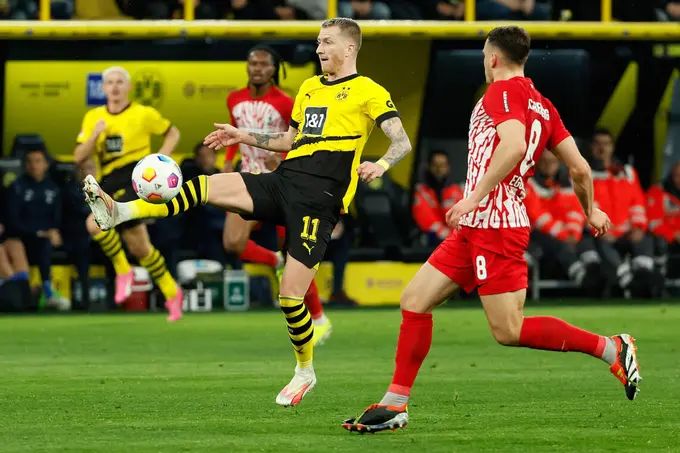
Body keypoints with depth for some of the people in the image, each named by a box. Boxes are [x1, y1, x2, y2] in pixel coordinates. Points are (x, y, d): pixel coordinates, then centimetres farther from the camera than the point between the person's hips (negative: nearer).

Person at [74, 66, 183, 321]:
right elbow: (79, 158, 5)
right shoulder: (93, 117, 10)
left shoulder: (144, 114, -1)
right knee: (138, 247, -1)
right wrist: (95, 135, -12)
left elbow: (173, 133, 13)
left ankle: (122, 271, -2)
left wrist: (160, 158, -3)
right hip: (110, 184, 6)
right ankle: (171, 292, 17)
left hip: (135, 178, -6)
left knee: (95, 223, -23)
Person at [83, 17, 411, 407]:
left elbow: (403, 142, -7)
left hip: (321, 197, -7)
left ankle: (305, 372, 11)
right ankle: (118, 212, -25)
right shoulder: (310, 87, 23)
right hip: (283, 183, 7)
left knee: (290, 293, -10)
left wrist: (381, 164, -27)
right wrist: (245, 137, 25)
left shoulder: (369, 92, 1)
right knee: (206, 186, -15)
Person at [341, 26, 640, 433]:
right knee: (415, 300, 7)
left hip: (494, 224, -10)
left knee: (509, 331, -8)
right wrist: (591, 211, 32)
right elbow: (580, 168, 16)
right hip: (475, 229, 10)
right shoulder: (543, 105, 16)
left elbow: (514, 145, -27)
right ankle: (396, 404, 8)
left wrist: (476, 196, -27)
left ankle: (611, 348, 0)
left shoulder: (503, 91, -8)